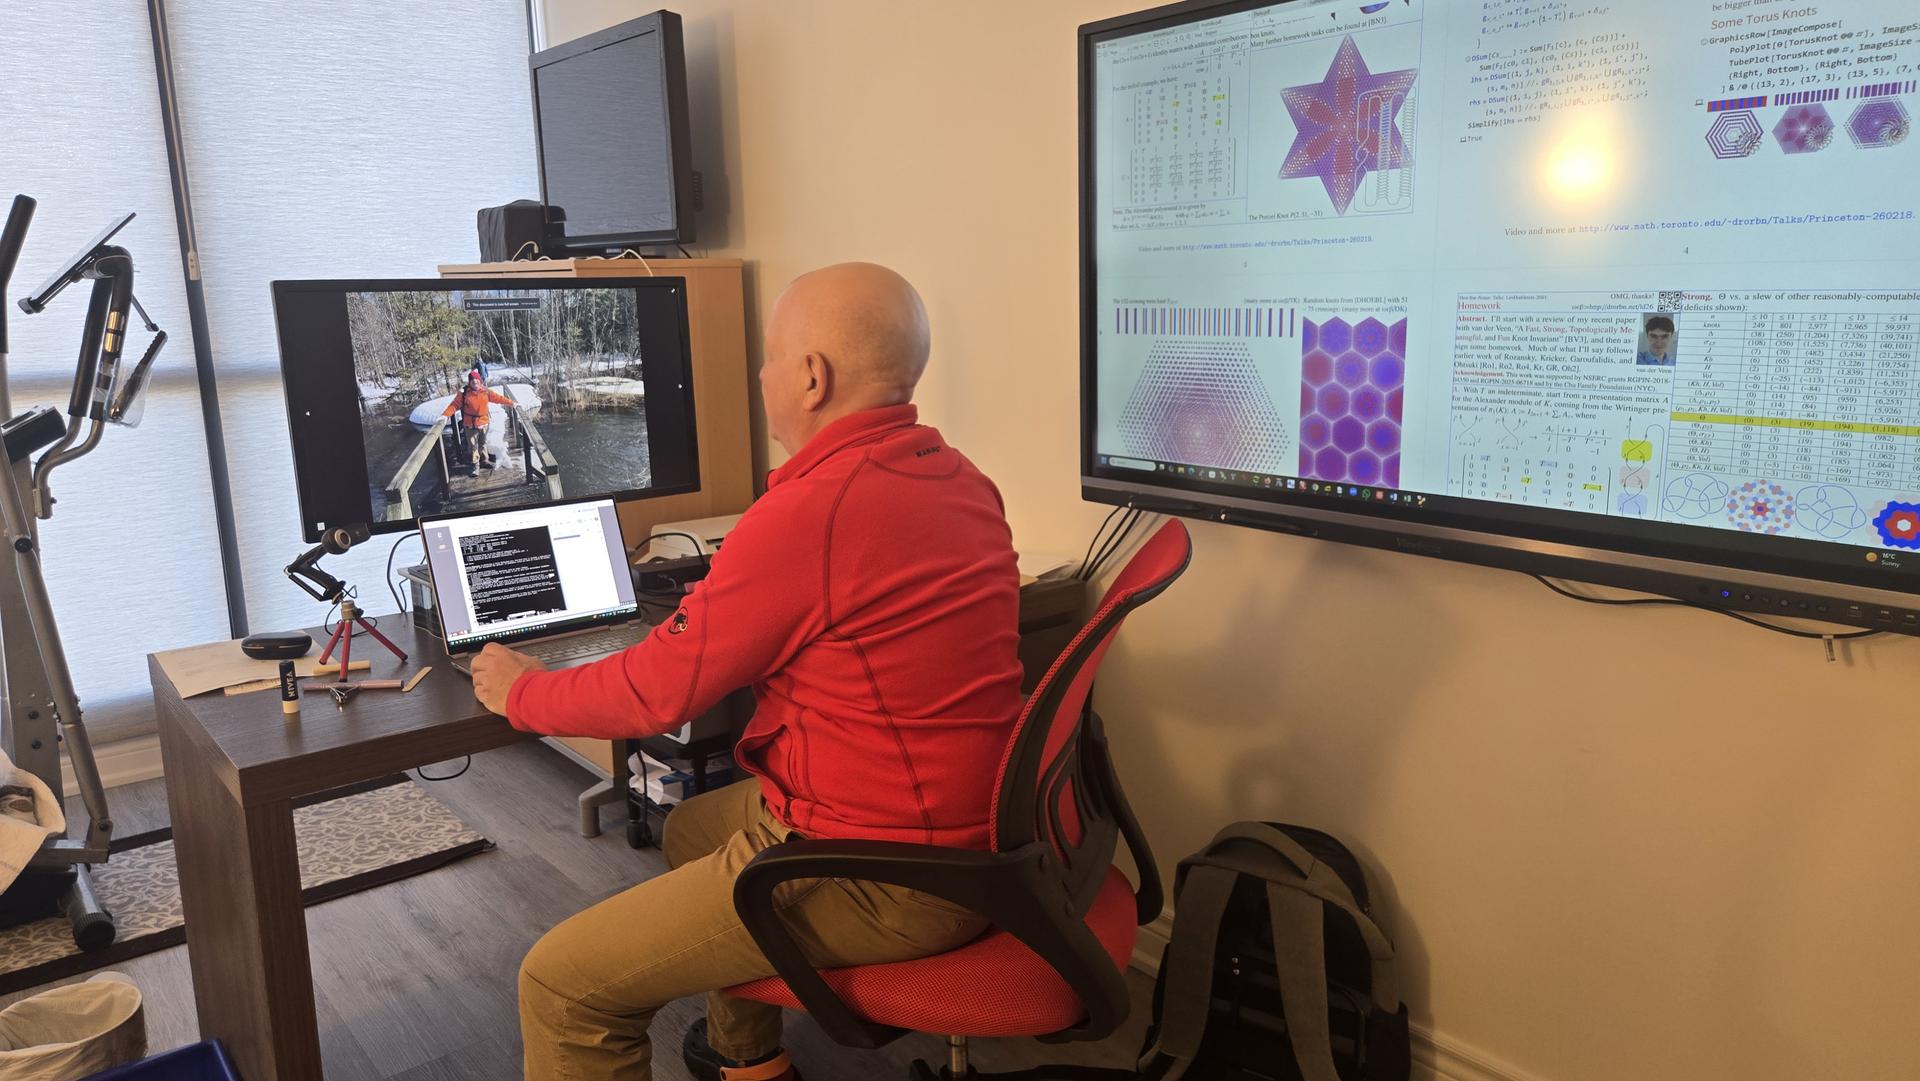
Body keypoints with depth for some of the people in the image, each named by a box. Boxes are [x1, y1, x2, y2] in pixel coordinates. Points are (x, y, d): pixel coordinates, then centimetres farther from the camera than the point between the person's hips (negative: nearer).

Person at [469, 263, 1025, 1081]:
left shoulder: (811, 511, -24)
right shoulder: (963, 479, 2)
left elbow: (656, 693, -13)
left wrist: (521, 693, 5)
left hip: (878, 880, -9)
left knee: (561, 983, -2)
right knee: (690, 828, 30)